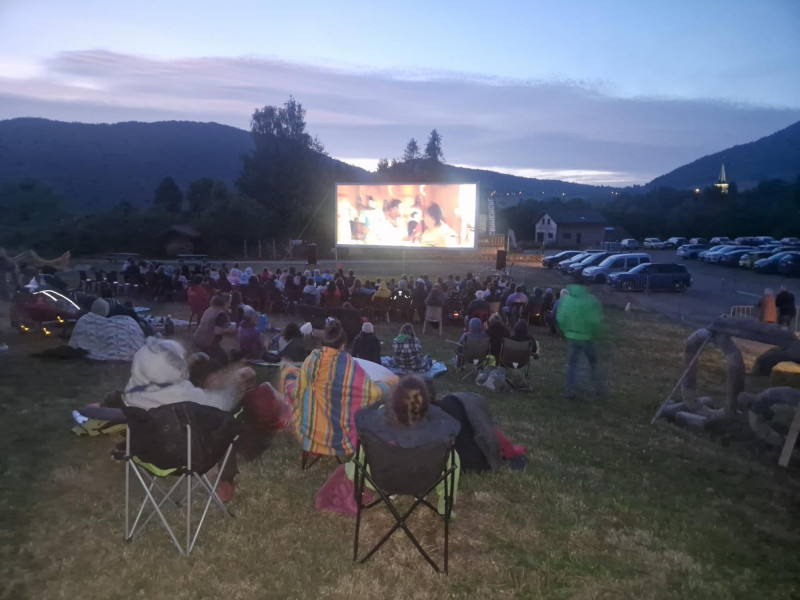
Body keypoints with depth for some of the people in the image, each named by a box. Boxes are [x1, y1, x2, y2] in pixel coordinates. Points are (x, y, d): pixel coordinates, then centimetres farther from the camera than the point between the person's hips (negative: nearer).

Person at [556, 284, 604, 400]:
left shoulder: (565, 299, -8)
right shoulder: (591, 300, -14)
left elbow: (560, 319, -5)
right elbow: (596, 321, -14)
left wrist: (566, 331, 9)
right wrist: (594, 334, 2)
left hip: (572, 337, 1)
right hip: (587, 338, -1)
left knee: (571, 364, 11)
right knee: (593, 363, 19)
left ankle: (570, 392, 9)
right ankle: (598, 389, 27)